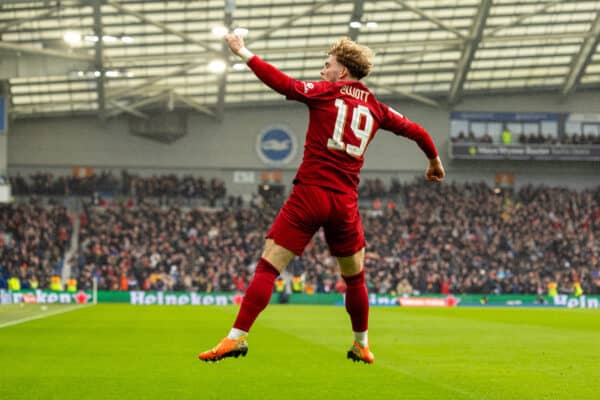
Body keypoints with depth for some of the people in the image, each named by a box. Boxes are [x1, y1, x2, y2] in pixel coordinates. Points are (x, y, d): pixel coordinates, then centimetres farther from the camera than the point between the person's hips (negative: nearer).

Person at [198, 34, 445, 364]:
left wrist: (244, 54, -5)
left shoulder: (324, 93, 0)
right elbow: (414, 130, 25)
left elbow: (283, 84, -14)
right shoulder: (375, 107, 13)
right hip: (345, 202, 4)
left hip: (310, 193, -4)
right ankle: (362, 346, 32)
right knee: (354, 277, 22)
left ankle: (237, 337, -16)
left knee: (267, 268, -6)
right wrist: (434, 161, 44)